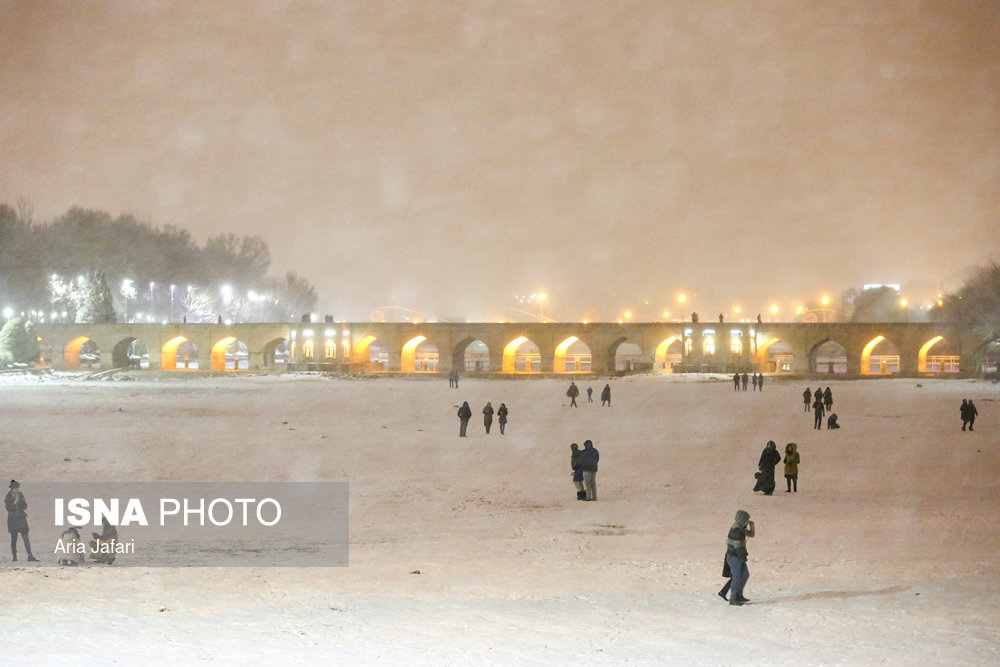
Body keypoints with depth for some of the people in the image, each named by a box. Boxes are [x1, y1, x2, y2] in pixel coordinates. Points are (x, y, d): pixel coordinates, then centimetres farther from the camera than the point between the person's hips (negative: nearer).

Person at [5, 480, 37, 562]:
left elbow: (25, 506, 10)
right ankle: (14, 556, 12)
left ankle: (30, 555, -12)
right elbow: (8, 508, -13)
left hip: (21, 518, 3)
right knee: (14, 538, 4)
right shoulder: (8, 497, -3)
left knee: (25, 537, -6)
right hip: (12, 520, -3)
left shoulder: (20, 495, 8)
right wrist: (15, 502, -21)